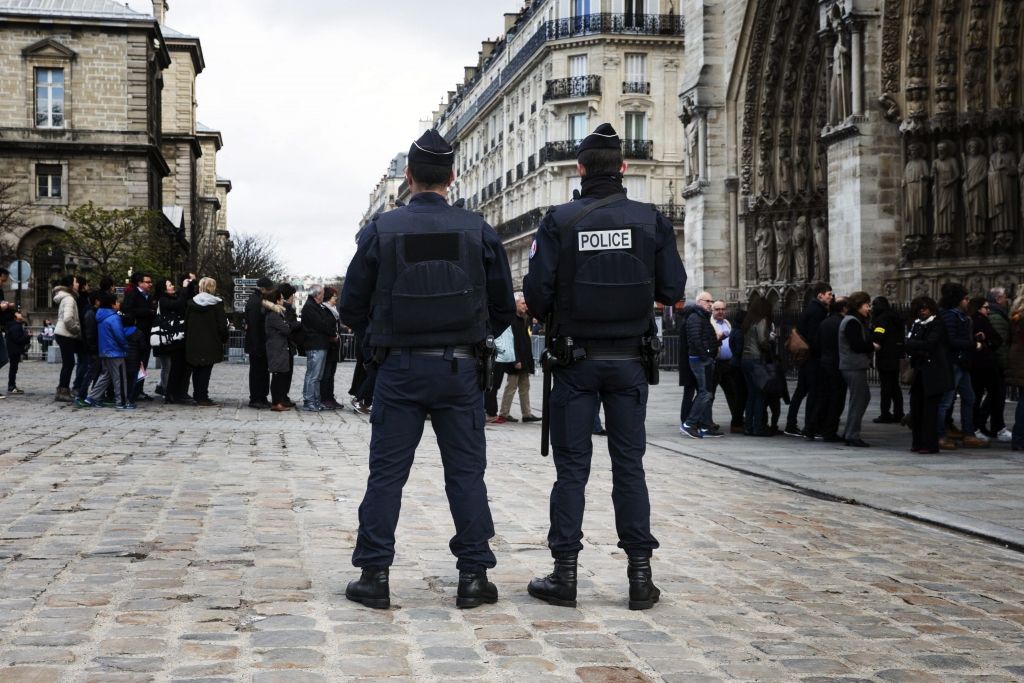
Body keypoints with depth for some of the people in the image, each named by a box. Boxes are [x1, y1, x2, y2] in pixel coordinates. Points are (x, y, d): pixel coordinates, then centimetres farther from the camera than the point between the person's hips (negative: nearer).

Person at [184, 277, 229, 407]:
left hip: (193, 343, 4)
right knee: (206, 370, -1)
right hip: (210, 343, -4)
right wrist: (224, 338, 5)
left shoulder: (191, 303, 4)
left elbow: (186, 323, 9)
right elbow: (222, 324, -8)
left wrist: (188, 340, 16)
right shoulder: (217, 304, -9)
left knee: (196, 370, 14)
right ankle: (203, 398, -4)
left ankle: (197, 395, 21)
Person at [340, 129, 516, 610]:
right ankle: (474, 576, 10)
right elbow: (503, 308, 5)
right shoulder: (478, 231, 0)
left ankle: (374, 576, 8)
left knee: (386, 474, 6)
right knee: (466, 473, 8)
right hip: (459, 370, 1)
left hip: (399, 370, -1)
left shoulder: (381, 230, -3)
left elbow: (352, 307, 0)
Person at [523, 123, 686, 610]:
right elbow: (672, 291, -1)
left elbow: (536, 292, -10)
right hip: (629, 360, 1)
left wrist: (550, 316, 12)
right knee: (629, 464, 8)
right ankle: (640, 574, 8)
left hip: (576, 360, -1)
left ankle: (565, 574, 7)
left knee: (571, 466, 5)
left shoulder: (560, 221, -7)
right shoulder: (651, 220, -3)